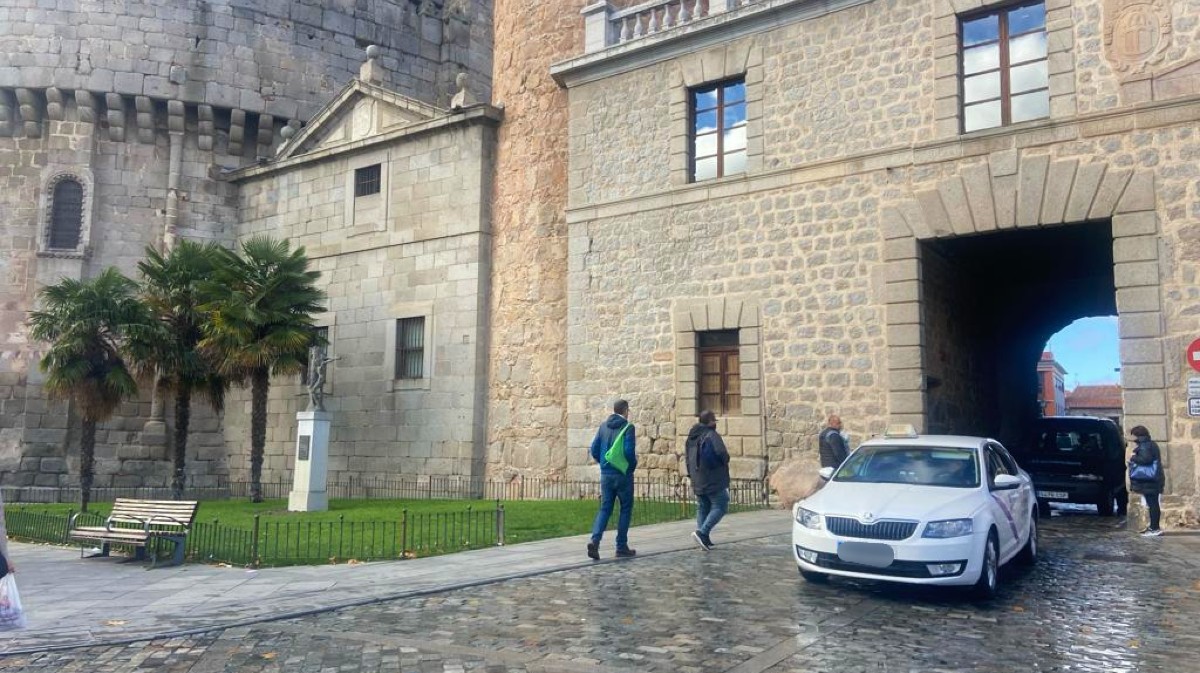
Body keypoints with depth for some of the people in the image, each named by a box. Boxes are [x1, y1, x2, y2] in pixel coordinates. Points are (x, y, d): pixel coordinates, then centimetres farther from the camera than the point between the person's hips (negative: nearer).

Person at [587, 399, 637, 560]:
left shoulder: (603, 426, 5)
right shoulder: (628, 427, -10)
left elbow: (594, 450, 4)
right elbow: (629, 451, -19)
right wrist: (633, 465, 0)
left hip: (606, 474, 4)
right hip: (623, 474, -4)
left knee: (604, 509, 8)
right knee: (626, 509, 10)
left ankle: (595, 540, -12)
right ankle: (621, 546, 12)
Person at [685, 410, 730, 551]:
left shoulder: (691, 437, 12)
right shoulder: (712, 435, -14)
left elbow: (688, 459, 17)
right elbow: (722, 454, -26)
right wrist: (724, 462, -5)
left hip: (698, 481, 8)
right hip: (713, 480, -8)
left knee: (702, 508, 14)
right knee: (720, 506, -2)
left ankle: (704, 540, 13)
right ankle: (702, 532, -14)